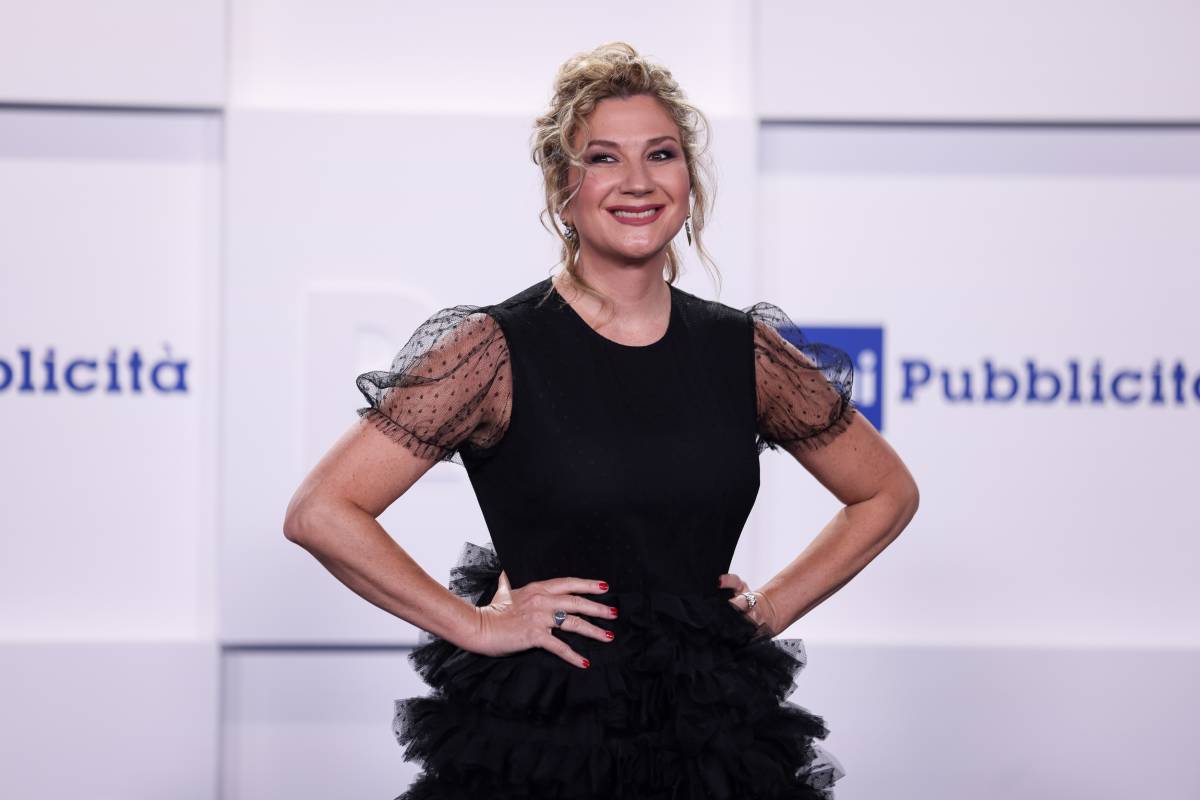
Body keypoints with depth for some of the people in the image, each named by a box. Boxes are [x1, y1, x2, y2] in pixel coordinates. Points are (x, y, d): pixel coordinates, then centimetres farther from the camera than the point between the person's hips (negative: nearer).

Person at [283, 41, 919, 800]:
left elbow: (889, 493, 16)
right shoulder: (498, 350, -9)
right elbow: (320, 512, -13)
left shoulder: (744, 351, 2)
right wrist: (473, 625, -12)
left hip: (714, 736, 3)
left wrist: (771, 608, 6)